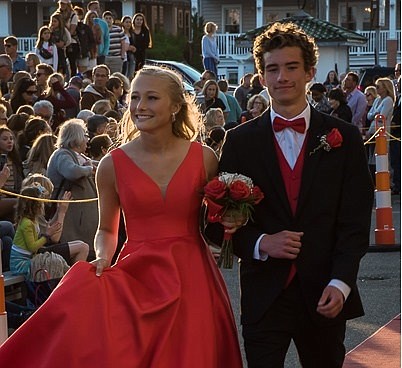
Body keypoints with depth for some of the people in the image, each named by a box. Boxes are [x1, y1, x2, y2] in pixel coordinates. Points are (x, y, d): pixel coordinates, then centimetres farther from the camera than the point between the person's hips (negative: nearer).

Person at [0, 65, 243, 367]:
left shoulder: (204, 158, 1)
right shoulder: (113, 165, 0)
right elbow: (107, 230, 12)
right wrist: (103, 256, -7)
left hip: (192, 277, 1)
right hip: (137, 277, -1)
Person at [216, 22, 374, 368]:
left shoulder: (344, 137, 3)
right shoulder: (240, 141, 4)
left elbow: (355, 221, -1)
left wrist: (340, 283, -12)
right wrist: (260, 243, -15)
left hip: (325, 296, 1)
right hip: (264, 296, 0)